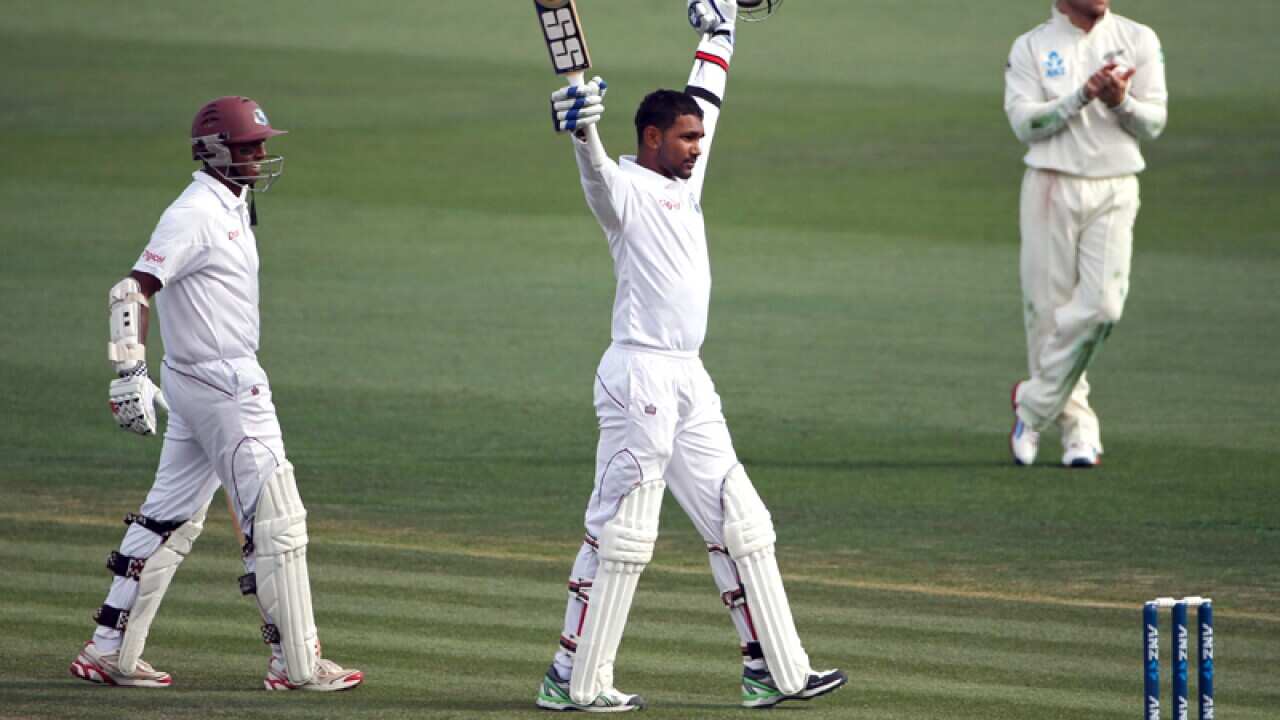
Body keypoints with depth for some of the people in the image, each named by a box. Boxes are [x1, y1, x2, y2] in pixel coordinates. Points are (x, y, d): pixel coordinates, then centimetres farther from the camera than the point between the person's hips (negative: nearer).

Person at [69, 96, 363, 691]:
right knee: (276, 519, -5)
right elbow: (133, 291, -23)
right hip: (224, 387, -10)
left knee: (171, 520, 12)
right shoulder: (194, 214, -16)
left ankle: (110, 652, 15)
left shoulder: (231, 207, 14)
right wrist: (129, 374, -30)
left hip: (196, 384, 10)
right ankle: (296, 664, -1)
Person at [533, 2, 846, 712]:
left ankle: (773, 670, 14)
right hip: (640, 376, -9)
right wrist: (583, 132, -54)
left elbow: (703, 102, 32)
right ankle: (574, 681, -5)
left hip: (688, 383, 9)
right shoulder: (627, 188, -9)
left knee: (740, 525, 10)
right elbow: (597, 173, -33)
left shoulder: (685, 180, 16)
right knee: (621, 533, -8)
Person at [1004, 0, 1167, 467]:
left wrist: (1120, 102, -17)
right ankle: (1076, 426, 10)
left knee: (1101, 305, -14)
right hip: (1051, 187, 0)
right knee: (1047, 308, -1)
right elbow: (1024, 122, -6)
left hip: (1114, 191, 0)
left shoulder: (1138, 41, 8)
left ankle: (1035, 404, 2)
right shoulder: (1030, 48, 5)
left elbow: (1154, 122, 3)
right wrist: (1083, 96, -18)